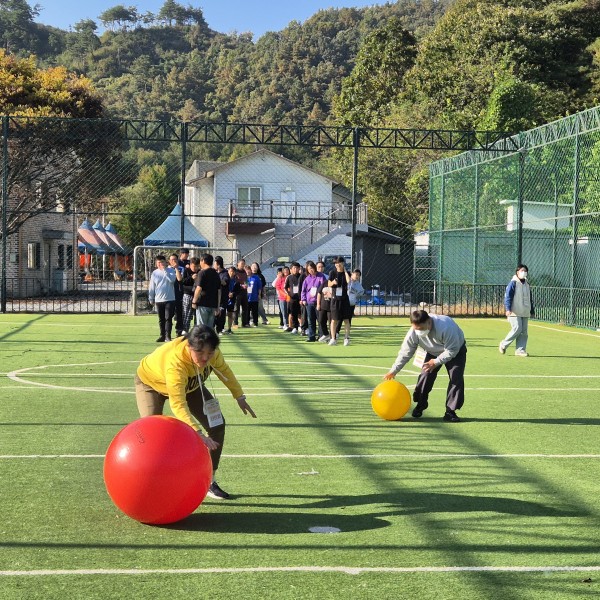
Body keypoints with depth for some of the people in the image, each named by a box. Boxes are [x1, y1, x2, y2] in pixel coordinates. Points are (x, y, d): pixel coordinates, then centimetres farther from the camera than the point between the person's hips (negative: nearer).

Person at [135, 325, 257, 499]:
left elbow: (223, 369, -6)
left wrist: (239, 396, -4)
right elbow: (178, 405, -54)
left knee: (217, 424, -4)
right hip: (151, 381, -5)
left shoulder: (211, 352, -30)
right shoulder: (175, 362, -48)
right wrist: (198, 433, -65)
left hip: (189, 384, 5)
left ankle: (209, 482, 7)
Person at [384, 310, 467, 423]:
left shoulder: (446, 327, -44)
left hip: (456, 350, -3)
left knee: (456, 378, -16)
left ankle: (450, 411, -9)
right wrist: (393, 371, -19)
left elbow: (452, 350, -34)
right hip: (433, 352, 3)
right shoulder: (413, 332, -29)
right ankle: (420, 405, 11)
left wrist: (436, 362, -32)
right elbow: (405, 352, -18)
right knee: (425, 376, -9)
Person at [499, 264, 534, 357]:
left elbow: (530, 299, 26)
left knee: (524, 331, 1)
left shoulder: (527, 285, 18)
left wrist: (532, 311, 24)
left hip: (525, 313, 7)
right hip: (515, 312, -7)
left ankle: (520, 350, 5)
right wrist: (508, 309, -22)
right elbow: (507, 296, -12)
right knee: (517, 329, -15)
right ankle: (503, 345, 1)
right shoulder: (513, 283, -4)